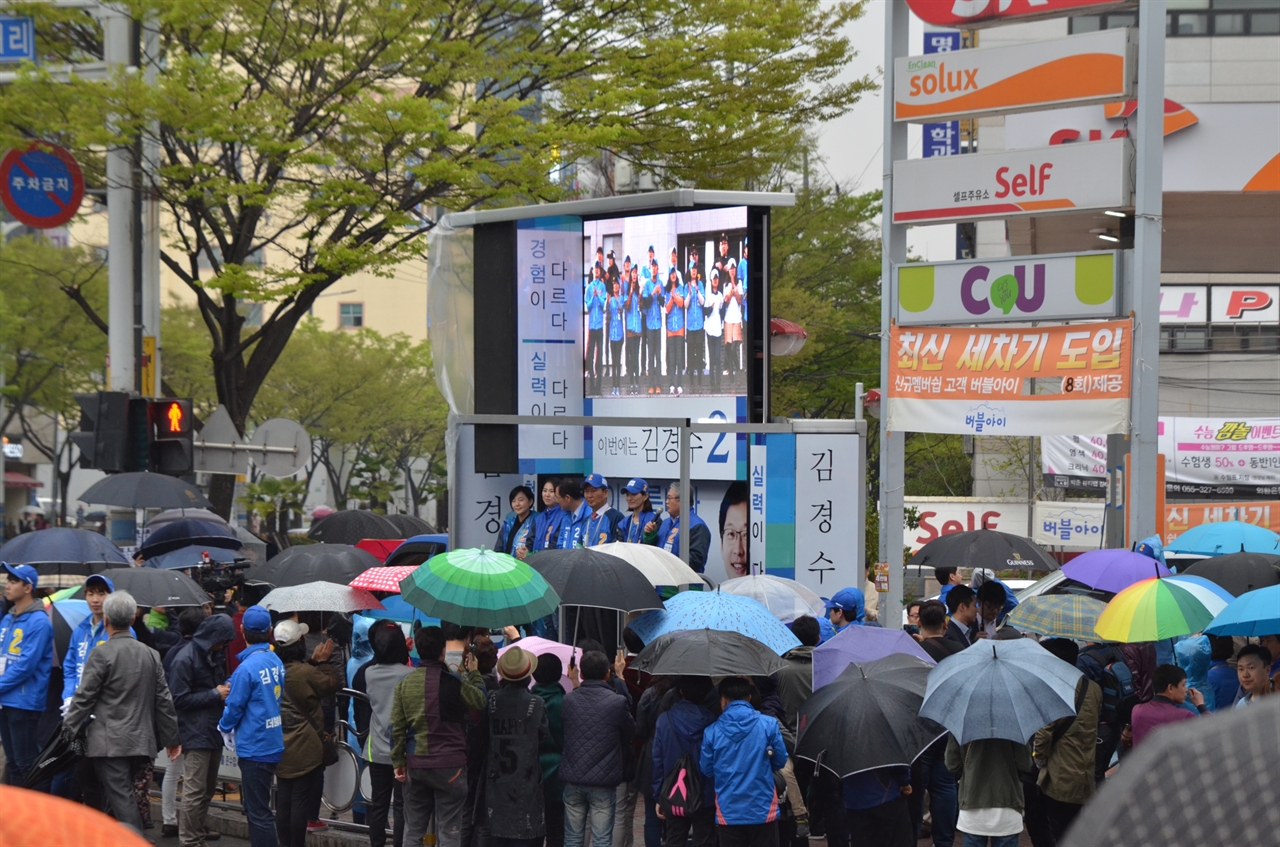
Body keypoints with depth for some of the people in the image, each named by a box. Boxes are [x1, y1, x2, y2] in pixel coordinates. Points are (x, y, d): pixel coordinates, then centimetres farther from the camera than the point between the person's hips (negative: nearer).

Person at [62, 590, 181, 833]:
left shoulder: (102, 653, -9)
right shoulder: (150, 654, 10)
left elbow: (84, 697, -9)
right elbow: (163, 700, 12)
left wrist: (67, 729, -1)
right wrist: (172, 738, 18)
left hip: (109, 742, -6)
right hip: (140, 740, 6)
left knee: (121, 799, -10)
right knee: (122, 797, 15)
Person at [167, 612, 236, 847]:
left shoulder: (215, 656, 14)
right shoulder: (185, 658, -13)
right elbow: (179, 699, -15)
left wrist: (227, 689, 5)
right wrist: (215, 694, -15)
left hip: (214, 731, 9)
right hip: (195, 735, -9)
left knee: (208, 790, 14)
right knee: (195, 792, -8)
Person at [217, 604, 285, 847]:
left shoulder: (247, 668, -20)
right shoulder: (277, 662, 3)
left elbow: (235, 706, -12)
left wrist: (224, 727, 10)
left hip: (254, 748, -8)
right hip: (275, 743, 8)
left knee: (258, 812, -3)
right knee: (256, 807, 21)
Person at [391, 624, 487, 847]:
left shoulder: (404, 683, 2)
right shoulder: (452, 682, -10)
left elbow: (397, 726, 3)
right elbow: (480, 701, 6)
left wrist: (398, 761, 10)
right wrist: (473, 673, 18)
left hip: (415, 763, 4)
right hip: (449, 764, -4)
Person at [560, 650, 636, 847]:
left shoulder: (569, 700, -1)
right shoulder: (617, 702, -10)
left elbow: (561, 735, 7)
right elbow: (630, 734, 3)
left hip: (573, 781, 3)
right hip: (603, 781, -3)